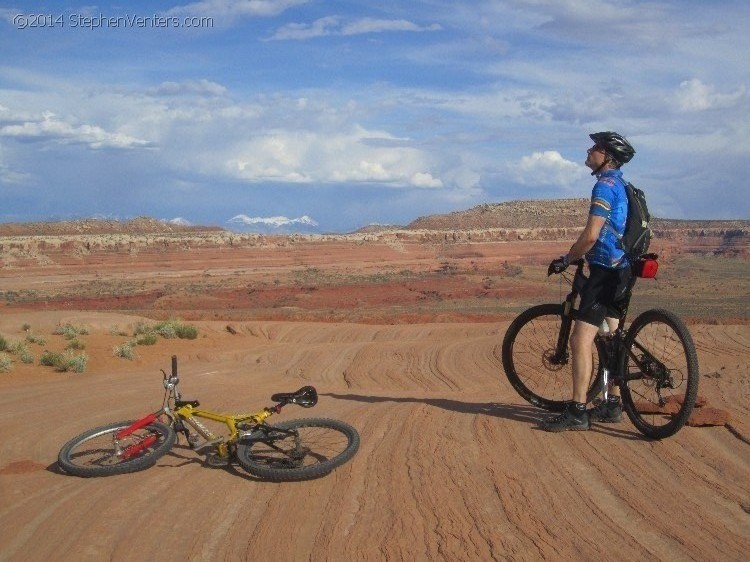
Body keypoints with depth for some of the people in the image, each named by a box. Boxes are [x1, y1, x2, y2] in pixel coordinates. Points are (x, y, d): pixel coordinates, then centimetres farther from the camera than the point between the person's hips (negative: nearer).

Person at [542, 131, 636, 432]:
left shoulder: (605, 185, -14)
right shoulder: (621, 185, 16)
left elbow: (591, 235, -21)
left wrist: (565, 259, -9)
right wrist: (577, 255, 27)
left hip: (605, 271, -11)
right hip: (621, 270, 11)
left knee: (581, 340, -11)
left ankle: (577, 412, -11)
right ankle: (612, 405, 24)